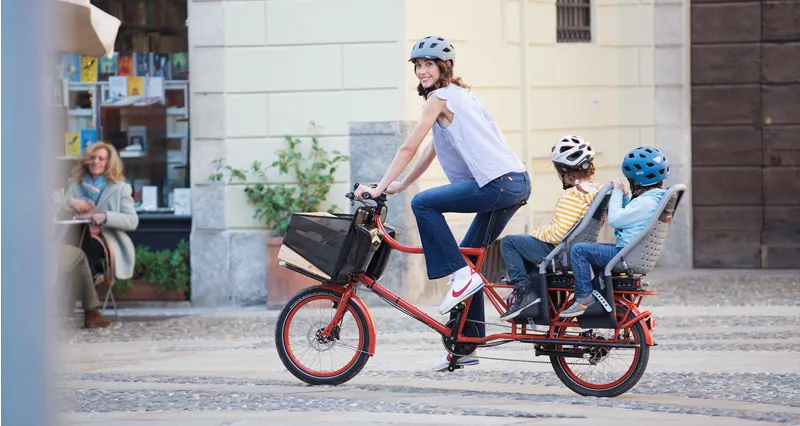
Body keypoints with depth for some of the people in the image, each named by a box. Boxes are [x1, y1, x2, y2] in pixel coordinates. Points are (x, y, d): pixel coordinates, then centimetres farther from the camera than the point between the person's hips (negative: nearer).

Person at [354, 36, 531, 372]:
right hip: (517, 184, 10)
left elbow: (409, 148, -6)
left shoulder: (439, 98, -3)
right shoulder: (459, 94, 25)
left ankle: (462, 275, -11)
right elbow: (433, 149, 30)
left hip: (499, 184, -10)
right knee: (468, 259, 13)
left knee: (423, 203, -12)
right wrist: (401, 184, 28)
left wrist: (379, 188, -3)